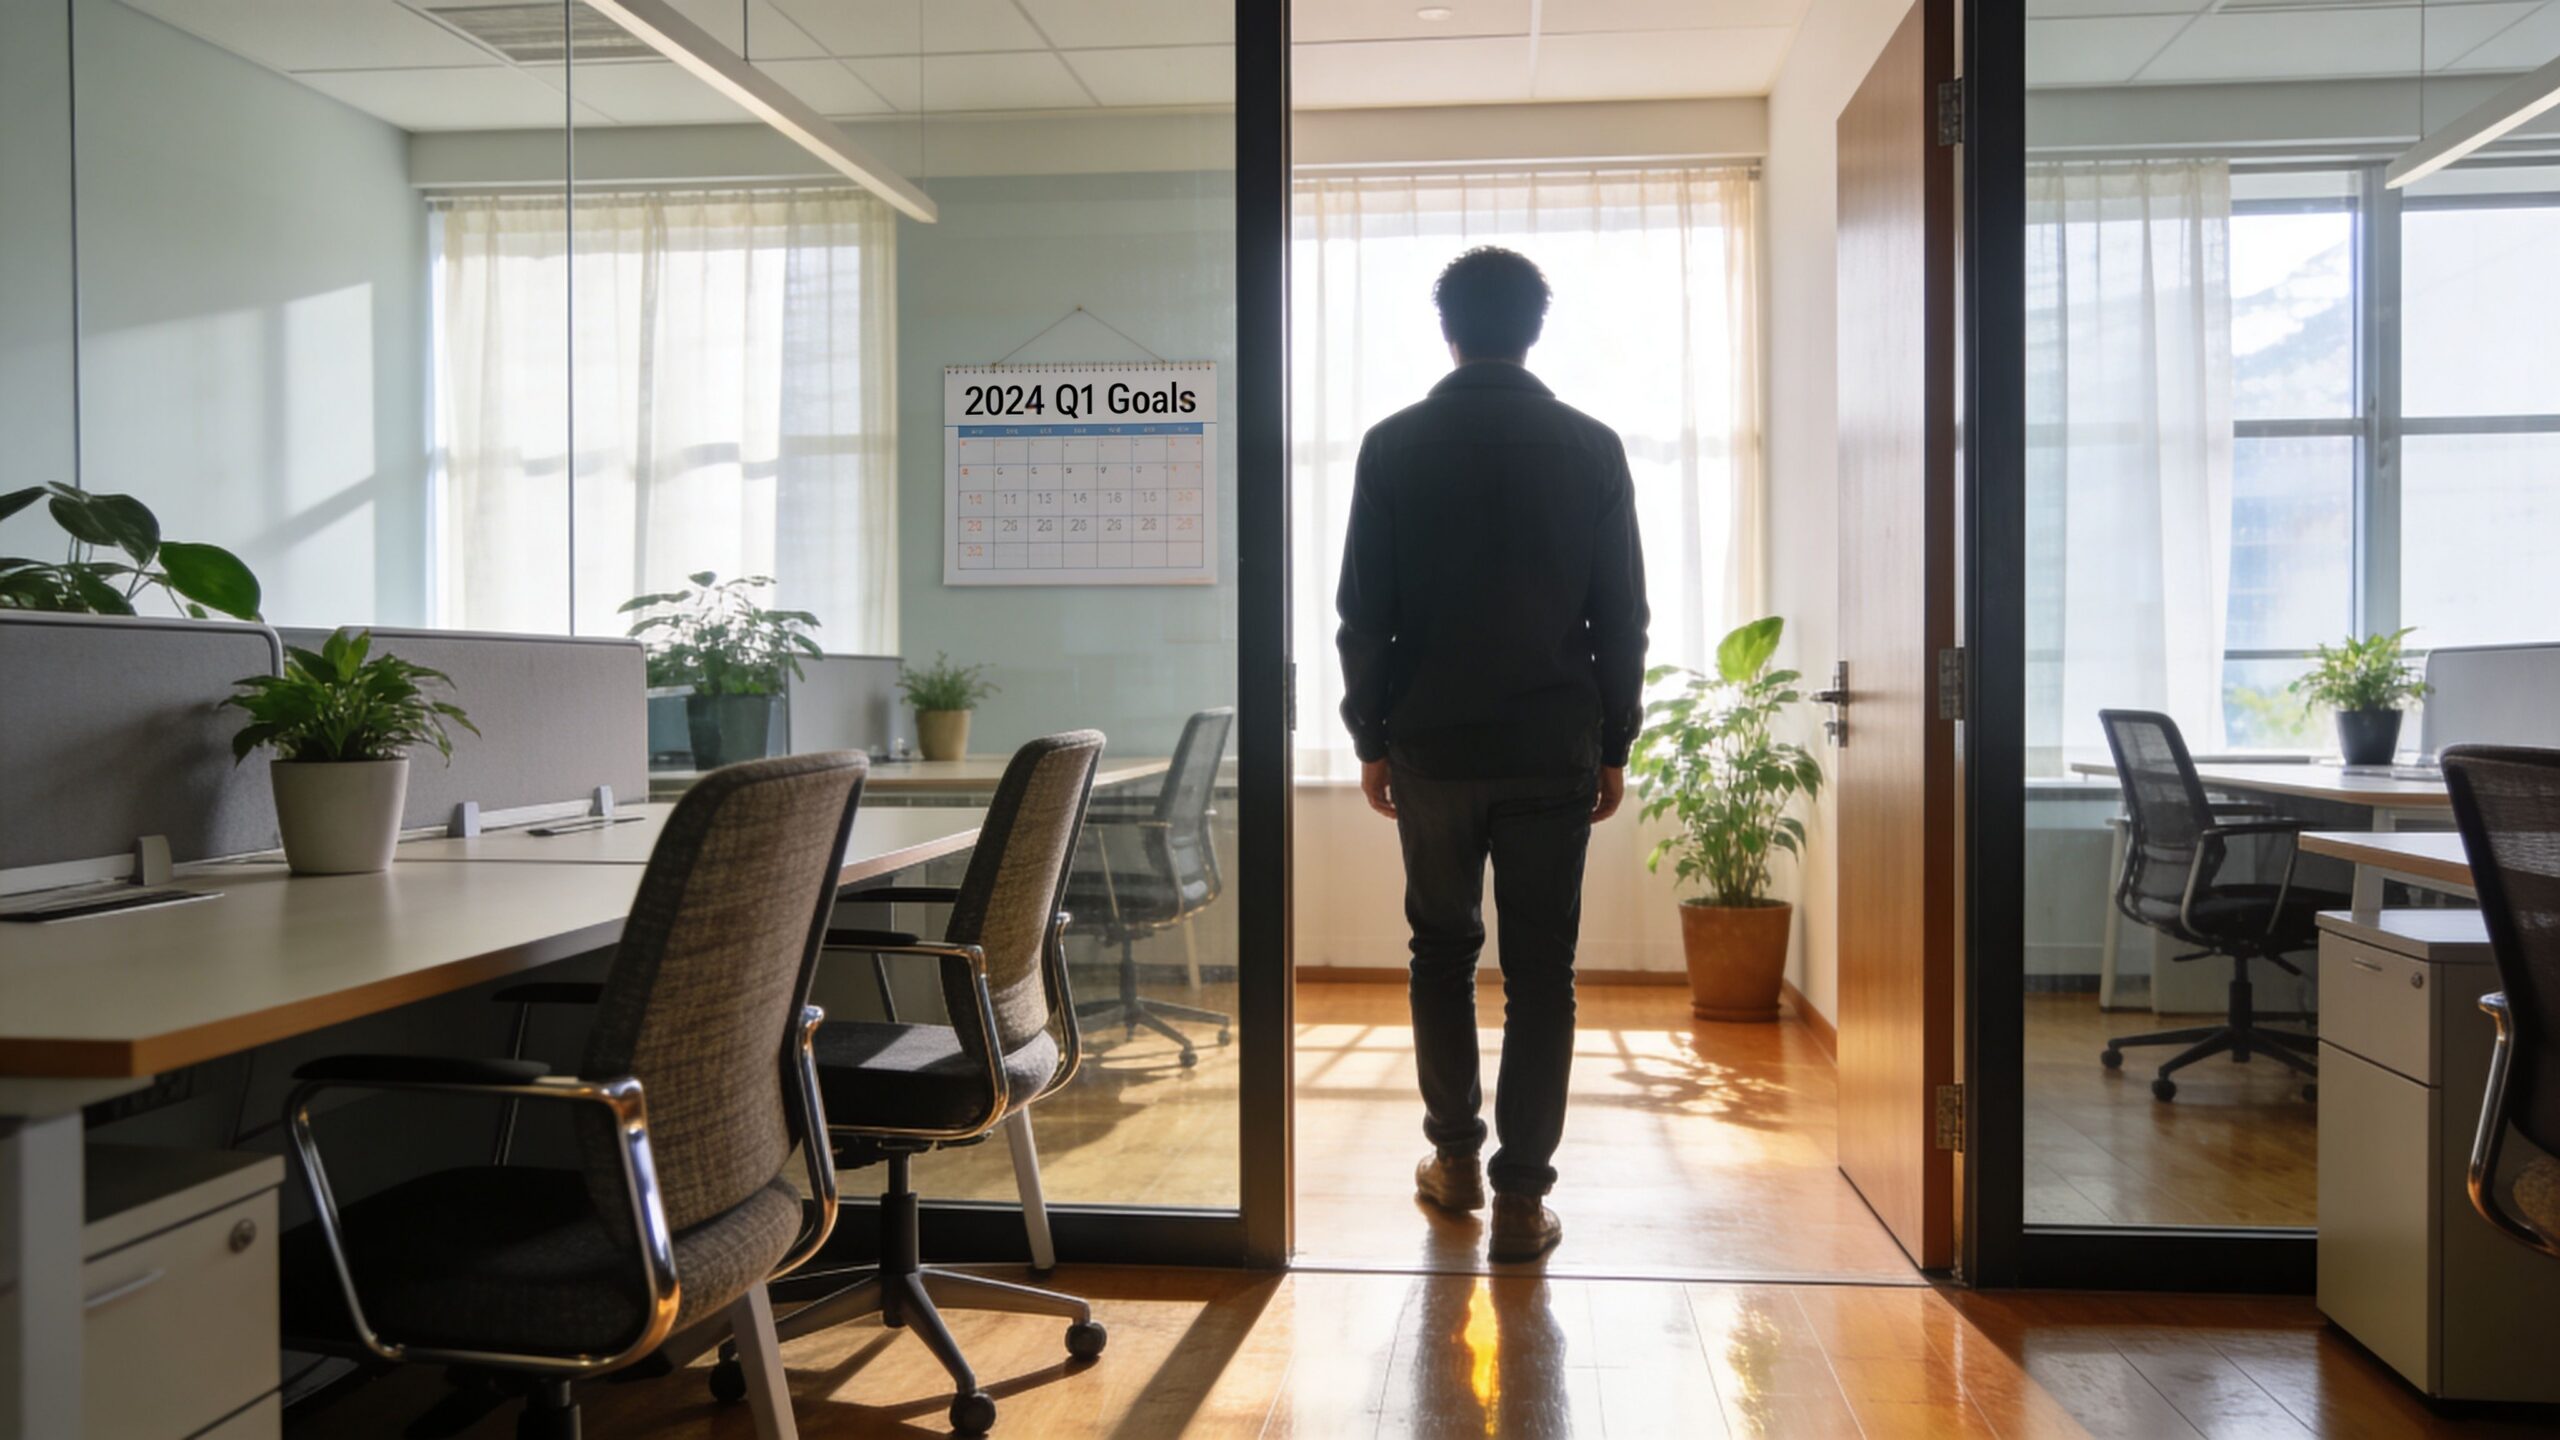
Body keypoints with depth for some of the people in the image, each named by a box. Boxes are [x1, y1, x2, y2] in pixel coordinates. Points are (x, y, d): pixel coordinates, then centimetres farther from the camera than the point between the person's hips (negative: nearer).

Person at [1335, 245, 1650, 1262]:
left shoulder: (1394, 446, -2)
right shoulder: (1591, 447, 0)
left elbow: (1363, 612, -1)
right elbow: (1623, 614, 1)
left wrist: (1371, 739, 7)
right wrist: (1613, 746, 9)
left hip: (1431, 746, 1)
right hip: (1553, 750, 0)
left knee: (1441, 949, 17)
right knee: (1541, 971, 5)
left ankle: (1455, 1158, 25)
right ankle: (1520, 1196, 6)